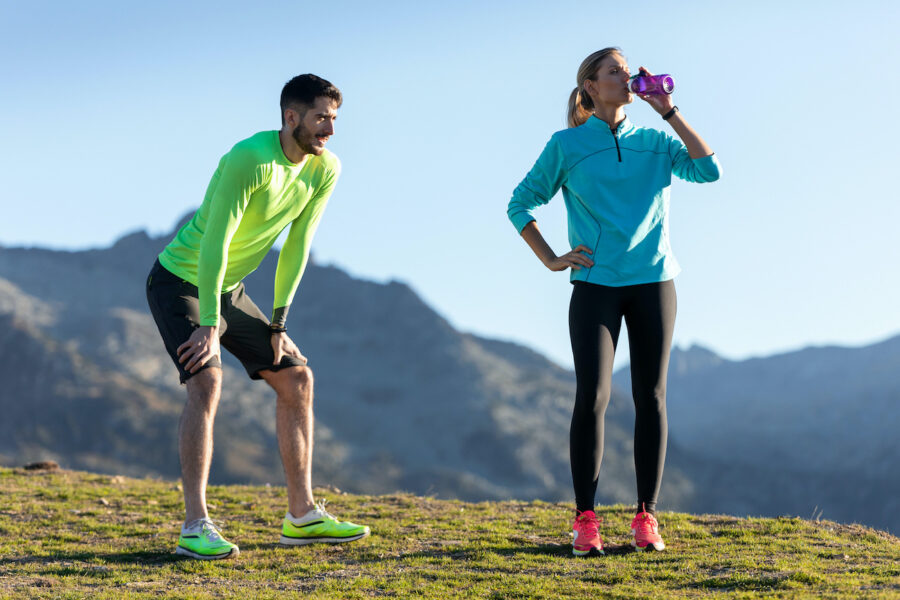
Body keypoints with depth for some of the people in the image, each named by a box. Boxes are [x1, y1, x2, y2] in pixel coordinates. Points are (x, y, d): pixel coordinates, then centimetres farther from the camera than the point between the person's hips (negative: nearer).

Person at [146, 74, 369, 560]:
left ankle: (302, 516, 14)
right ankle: (195, 527, -27)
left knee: (297, 378, 6)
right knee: (207, 381, -26)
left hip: (229, 291, 8)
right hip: (179, 282, -8)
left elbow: (297, 246, -2)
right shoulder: (250, 160, -29)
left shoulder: (325, 170, -6)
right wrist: (210, 327, -31)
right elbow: (214, 244, -30)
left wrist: (278, 324, -4)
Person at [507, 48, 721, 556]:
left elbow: (709, 170, -6)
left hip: (653, 281, 2)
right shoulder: (567, 146, 4)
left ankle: (647, 517, 8)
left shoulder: (654, 142, 9)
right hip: (596, 284, -2)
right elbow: (520, 206, 10)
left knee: (651, 398, 2)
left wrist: (670, 112, -5)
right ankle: (586, 520, -5)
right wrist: (551, 260, 0)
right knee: (592, 397, -11)